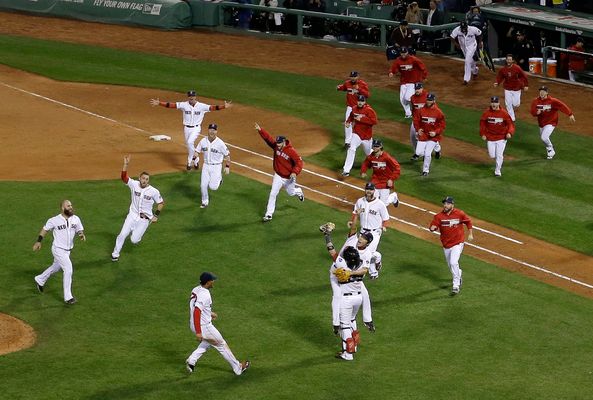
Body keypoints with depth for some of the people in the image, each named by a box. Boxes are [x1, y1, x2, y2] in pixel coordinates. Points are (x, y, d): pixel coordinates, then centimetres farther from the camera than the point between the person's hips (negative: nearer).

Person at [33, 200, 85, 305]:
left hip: (68, 250, 7)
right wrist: (38, 241, 0)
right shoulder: (55, 220, -16)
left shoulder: (76, 219, -4)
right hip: (58, 249, -7)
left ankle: (40, 280, 50)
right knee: (68, 269, -16)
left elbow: (79, 230, 7)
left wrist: (81, 235, -16)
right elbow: (45, 229, -1)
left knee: (56, 267, 24)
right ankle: (68, 297, -10)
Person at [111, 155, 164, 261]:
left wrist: (156, 215, -7)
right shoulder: (134, 184, -9)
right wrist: (125, 164, -36)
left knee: (134, 240, -6)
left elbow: (161, 203, 1)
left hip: (144, 219, -2)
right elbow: (124, 177, -22)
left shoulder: (154, 191, -12)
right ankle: (115, 254, 16)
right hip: (133, 215, 2)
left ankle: (137, 235, 32)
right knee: (123, 234, -5)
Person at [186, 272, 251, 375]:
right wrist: (198, 332, -31)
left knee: (207, 342, 31)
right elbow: (196, 312, -32)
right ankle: (238, 368, 23)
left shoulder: (196, 290, 2)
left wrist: (210, 313, 28)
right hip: (204, 327, -8)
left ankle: (191, 361, 16)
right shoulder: (204, 295, -26)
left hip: (194, 325, 8)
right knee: (221, 344, 10)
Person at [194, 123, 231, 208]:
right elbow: (197, 151, 5)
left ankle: (218, 180, 26)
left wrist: (227, 166, -9)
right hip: (206, 165, 3)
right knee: (203, 185, 2)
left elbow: (227, 154, -6)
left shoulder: (220, 143, -14)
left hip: (216, 167, -3)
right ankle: (205, 202, 22)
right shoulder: (203, 141, -3)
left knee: (213, 186, -8)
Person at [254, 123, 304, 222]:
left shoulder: (291, 151, -24)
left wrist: (295, 172, -37)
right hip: (278, 176, 3)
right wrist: (260, 130, -30)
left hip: (289, 178, -3)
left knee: (291, 192, 20)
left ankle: (298, 191, 58)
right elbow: (268, 138, -16)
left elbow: (299, 162, -24)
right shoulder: (276, 146, -11)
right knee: (273, 194, -5)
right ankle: (269, 214, 0)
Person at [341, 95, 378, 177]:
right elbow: (351, 116, 22)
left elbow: (374, 121, -26)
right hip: (356, 134, 2)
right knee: (351, 149, -20)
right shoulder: (354, 109, 0)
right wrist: (348, 121, 1)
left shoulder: (369, 110, -15)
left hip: (367, 136, -2)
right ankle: (346, 170, -22)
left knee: (369, 153, 17)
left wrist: (361, 119, -28)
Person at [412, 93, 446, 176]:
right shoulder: (421, 110, -4)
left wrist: (436, 132, -17)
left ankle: (426, 170, 10)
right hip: (423, 134, 3)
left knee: (427, 154, -9)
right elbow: (416, 120, 6)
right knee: (419, 153, -5)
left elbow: (442, 125, -4)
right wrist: (418, 129, -9)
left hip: (433, 136, -3)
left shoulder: (438, 112, -10)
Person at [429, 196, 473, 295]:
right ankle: (459, 274, 50)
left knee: (453, 263, -20)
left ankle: (456, 286, -11)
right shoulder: (439, 216, -7)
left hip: (457, 243, -4)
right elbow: (433, 226, -13)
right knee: (450, 265, 18)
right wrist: (432, 228, -37)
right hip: (446, 245, 4)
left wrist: (470, 234, 6)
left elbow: (468, 222, 6)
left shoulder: (460, 214, -10)